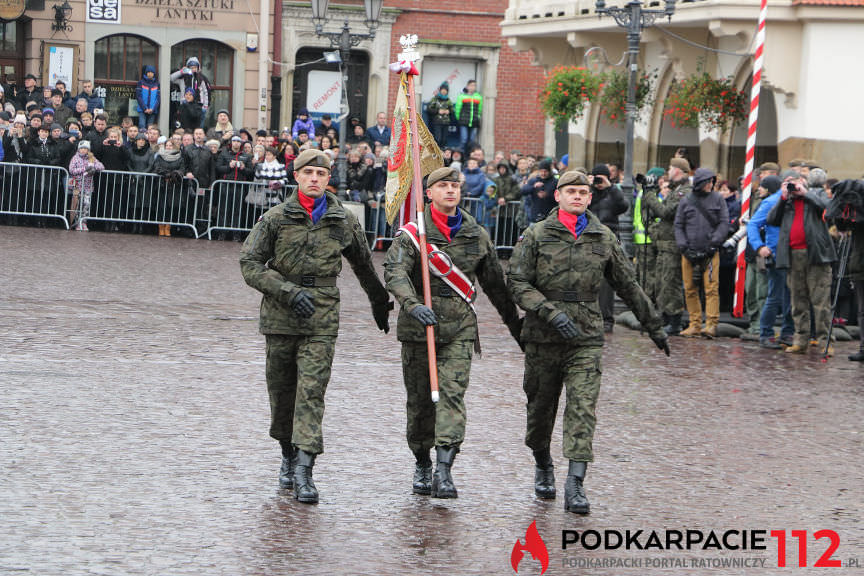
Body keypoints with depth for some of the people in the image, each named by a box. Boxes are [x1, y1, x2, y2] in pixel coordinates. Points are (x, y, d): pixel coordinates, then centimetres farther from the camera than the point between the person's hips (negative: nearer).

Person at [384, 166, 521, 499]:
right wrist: (412, 305, -32)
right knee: (420, 398, 7)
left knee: (452, 393, -13)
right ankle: (422, 465, 23)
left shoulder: (476, 235, 10)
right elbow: (395, 272, -15)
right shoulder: (412, 233, 0)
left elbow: (495, 284, 19)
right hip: (418, 326, -1)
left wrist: (515, 323, 24)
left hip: (460, 326, 1)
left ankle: (444, 470, -21)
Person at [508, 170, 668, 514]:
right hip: (543, 337, 0)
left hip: (587, 337, 0)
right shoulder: (536, 236, 1)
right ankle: (543, 466, 37)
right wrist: (551, 312, -19)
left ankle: (575, 484, -17)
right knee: (541, 406, 11)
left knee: (583, 408, -12)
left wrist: (653, 325, 21)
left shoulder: (603, 239, 8)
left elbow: (628, 286, 18)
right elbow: (518, 283, -5)